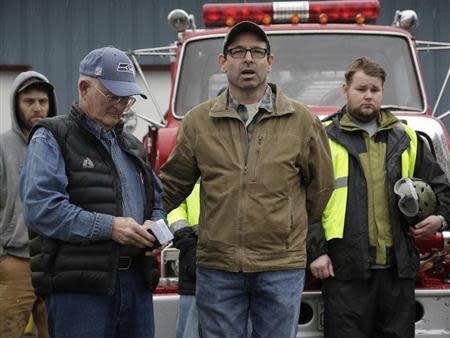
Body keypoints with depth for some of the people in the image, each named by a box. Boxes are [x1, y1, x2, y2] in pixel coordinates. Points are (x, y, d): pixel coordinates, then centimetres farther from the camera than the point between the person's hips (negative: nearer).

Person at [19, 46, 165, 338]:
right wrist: (108, 226, -20)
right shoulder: (52, 139, -1)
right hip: (79, 288, -7)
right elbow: (41, 207, -15)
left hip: (136, 281, 7)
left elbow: (156, 202, 26)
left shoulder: (131, 146, 22)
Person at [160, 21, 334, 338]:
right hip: (217, 266, 1)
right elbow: (173, 183, 12)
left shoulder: (302, 120, 3)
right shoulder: (198, 121, 5)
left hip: (282, 268, 0)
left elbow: (321, 186, 12)